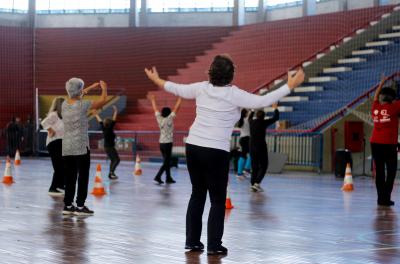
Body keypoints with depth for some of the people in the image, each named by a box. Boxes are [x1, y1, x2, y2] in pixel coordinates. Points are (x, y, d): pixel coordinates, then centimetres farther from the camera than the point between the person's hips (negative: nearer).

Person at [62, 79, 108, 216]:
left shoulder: (65, 104, 4)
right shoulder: (83, 105, -11)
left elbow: (75, 97, 27)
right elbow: (102, 101, 1)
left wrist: (91, 87, 32)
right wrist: (104, 88, 20)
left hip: (67, 148, 6)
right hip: (81, 147, -6)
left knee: (70, 177, 11)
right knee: (83, 177, 1)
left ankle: (68, 205, 14)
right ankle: (80, 206, 0)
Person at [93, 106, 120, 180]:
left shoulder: (104, 128, 1)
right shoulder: (109, 129, -17)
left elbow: (100, 121, 14)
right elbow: (114, 120, -21)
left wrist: (96, 115, 26)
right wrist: (115, 112, -19)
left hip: (106, 147, 9)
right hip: (110, 147, -9)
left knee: (113, 160, 18)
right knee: (117, 159, -12)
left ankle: (111, 174, 21)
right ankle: (111, 172, -24)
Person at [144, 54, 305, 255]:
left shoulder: (201, 88, 4)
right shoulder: (234, 94, -11)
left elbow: (177, 89, 17)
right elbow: (262, 101, -17)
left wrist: (156, 80, 34)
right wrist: (289, 86, -12)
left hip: (193, 146, 5)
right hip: (216, 151, -5)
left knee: (197, 194, 16)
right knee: (218, 200, 5)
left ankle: (192, 241, 19)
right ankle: (214, 245, 5)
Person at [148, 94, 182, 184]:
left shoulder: (159, 118, 0)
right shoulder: (169, 119, -12)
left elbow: (155, 109, 13)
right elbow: (176, 108, -12)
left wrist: (152, 99, 26)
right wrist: (180, 98, -7)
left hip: (161, 143, 7)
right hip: (168, 143, -7)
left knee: (167, 161, 15)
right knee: (166, 162, -5)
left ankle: (168, 178, 20)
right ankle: (158, 176, -16)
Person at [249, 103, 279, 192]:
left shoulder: (252, 122, 6)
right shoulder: (264, 122, -7)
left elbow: (250, 117, 32)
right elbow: (276, 118, 1)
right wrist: (275, 108, 16)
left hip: (252, 147, 5)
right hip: (261, 147, -5)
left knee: (254, 166, 11)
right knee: (263, 166, 2)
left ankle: (253, 184, 6)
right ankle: (257, 183, -13)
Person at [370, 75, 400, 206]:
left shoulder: (375, 108, 6)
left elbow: (375, 97, 26)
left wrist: (381, 83, 36)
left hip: (375, 143, 5)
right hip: (389, 144, -5)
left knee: (379, 171, 9)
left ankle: (381, 198, 10)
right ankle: (386, 198, -5)